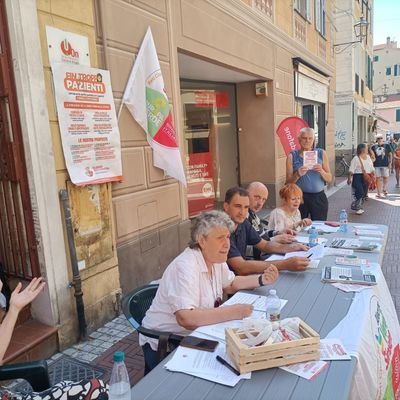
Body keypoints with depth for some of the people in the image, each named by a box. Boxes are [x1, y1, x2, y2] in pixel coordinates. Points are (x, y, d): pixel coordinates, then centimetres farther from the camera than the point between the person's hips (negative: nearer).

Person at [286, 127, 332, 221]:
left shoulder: (321, 153, 7)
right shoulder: (292, 156, 2)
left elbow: (329, 179, 7)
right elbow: (288, 182, 2)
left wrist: (321, 171, -11)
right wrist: (298, 175, -16)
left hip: (319, 197, 2)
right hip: (299, 197, -1)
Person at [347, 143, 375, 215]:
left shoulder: (368, 157, 13)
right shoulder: (356, 158, -11)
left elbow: (371, 168, 20)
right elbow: (351, 170, -14)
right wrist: (349, 178, -18)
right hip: (358, 177, -8)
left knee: (364, 193, 10)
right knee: (359, 193, -12)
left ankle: (359, 207, 22)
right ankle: (357, 207, 2)